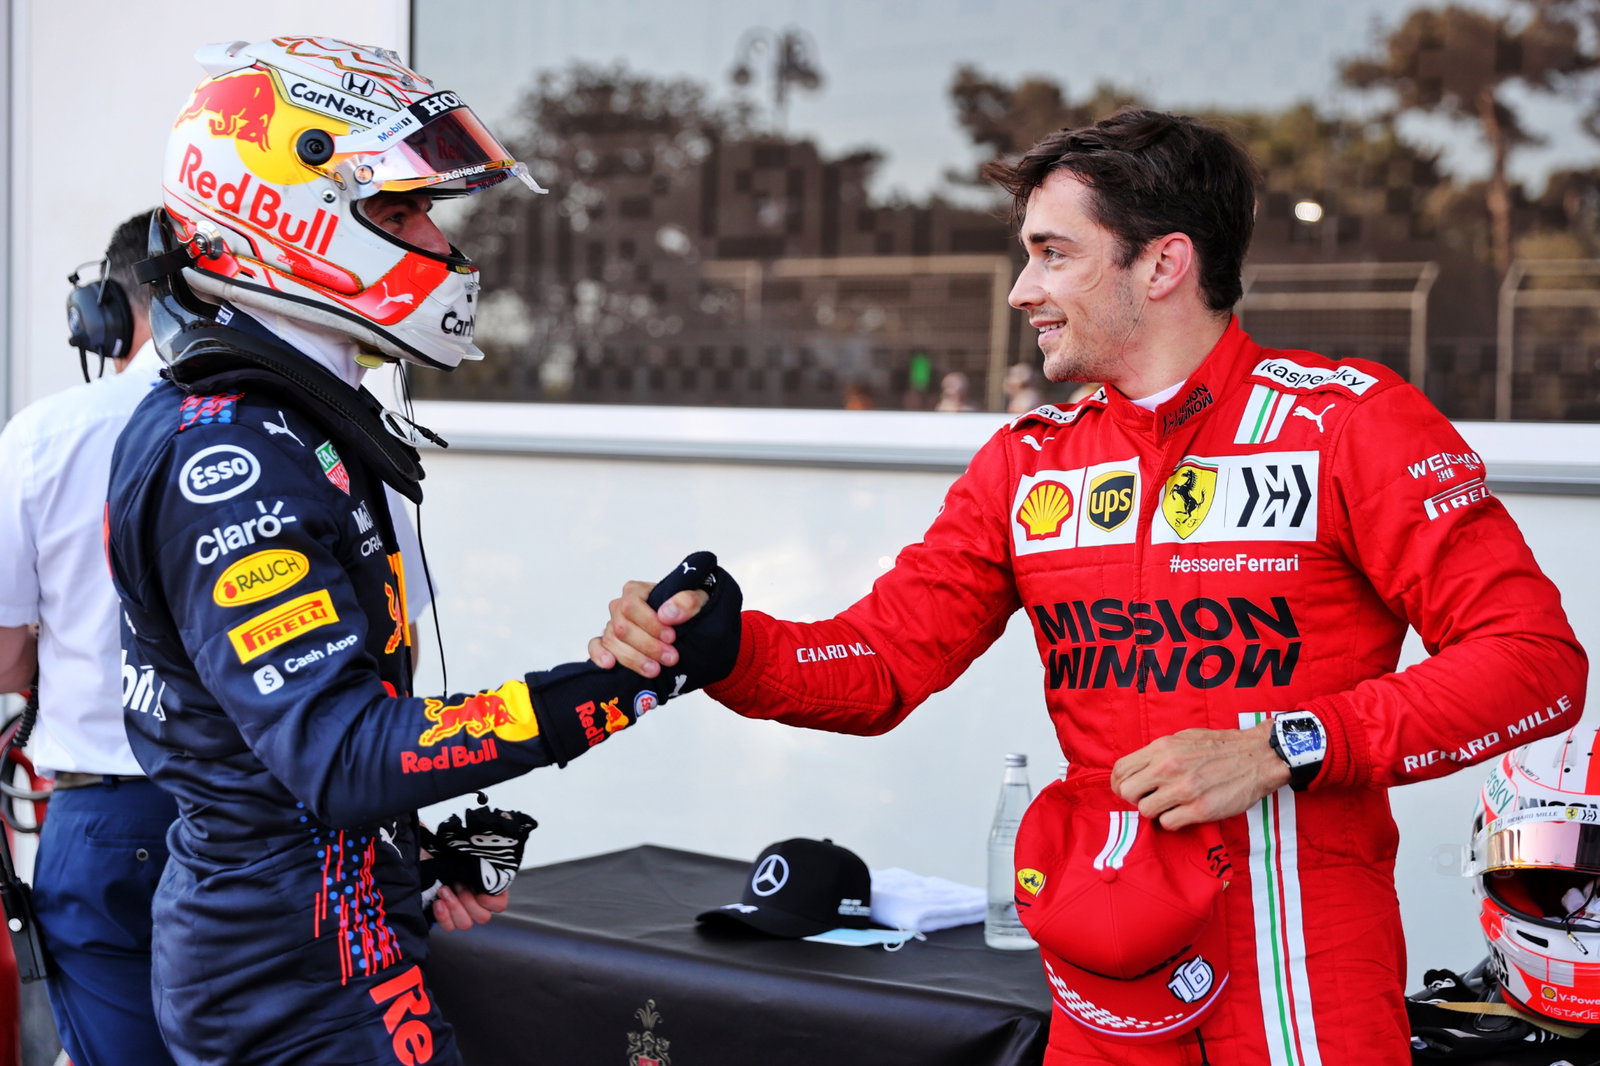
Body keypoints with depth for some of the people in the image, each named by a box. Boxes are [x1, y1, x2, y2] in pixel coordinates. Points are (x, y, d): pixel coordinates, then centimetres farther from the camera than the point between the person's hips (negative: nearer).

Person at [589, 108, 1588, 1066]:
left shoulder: (1350, 421, -6)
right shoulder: (1027, 462, 10)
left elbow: (1537, 658, -12)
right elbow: (878, 665, 6)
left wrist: (1280, 747, -19)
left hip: (1306, 970, -4)